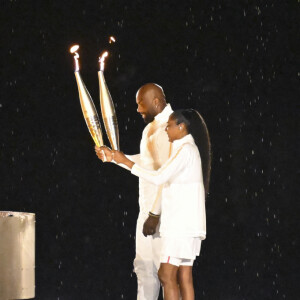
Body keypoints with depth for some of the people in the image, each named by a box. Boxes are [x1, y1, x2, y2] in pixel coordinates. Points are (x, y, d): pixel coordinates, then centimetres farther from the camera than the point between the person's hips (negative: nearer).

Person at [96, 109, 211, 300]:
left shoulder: (186, 149, -12)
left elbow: (158, 177, -20)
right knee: (184, 276, 7)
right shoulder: (186, 149, 20)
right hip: (187, 225, 10)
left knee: (166, 275, -9)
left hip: (181, 225, -10)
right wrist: (114, 156, 19)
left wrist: (126, 162, -14)